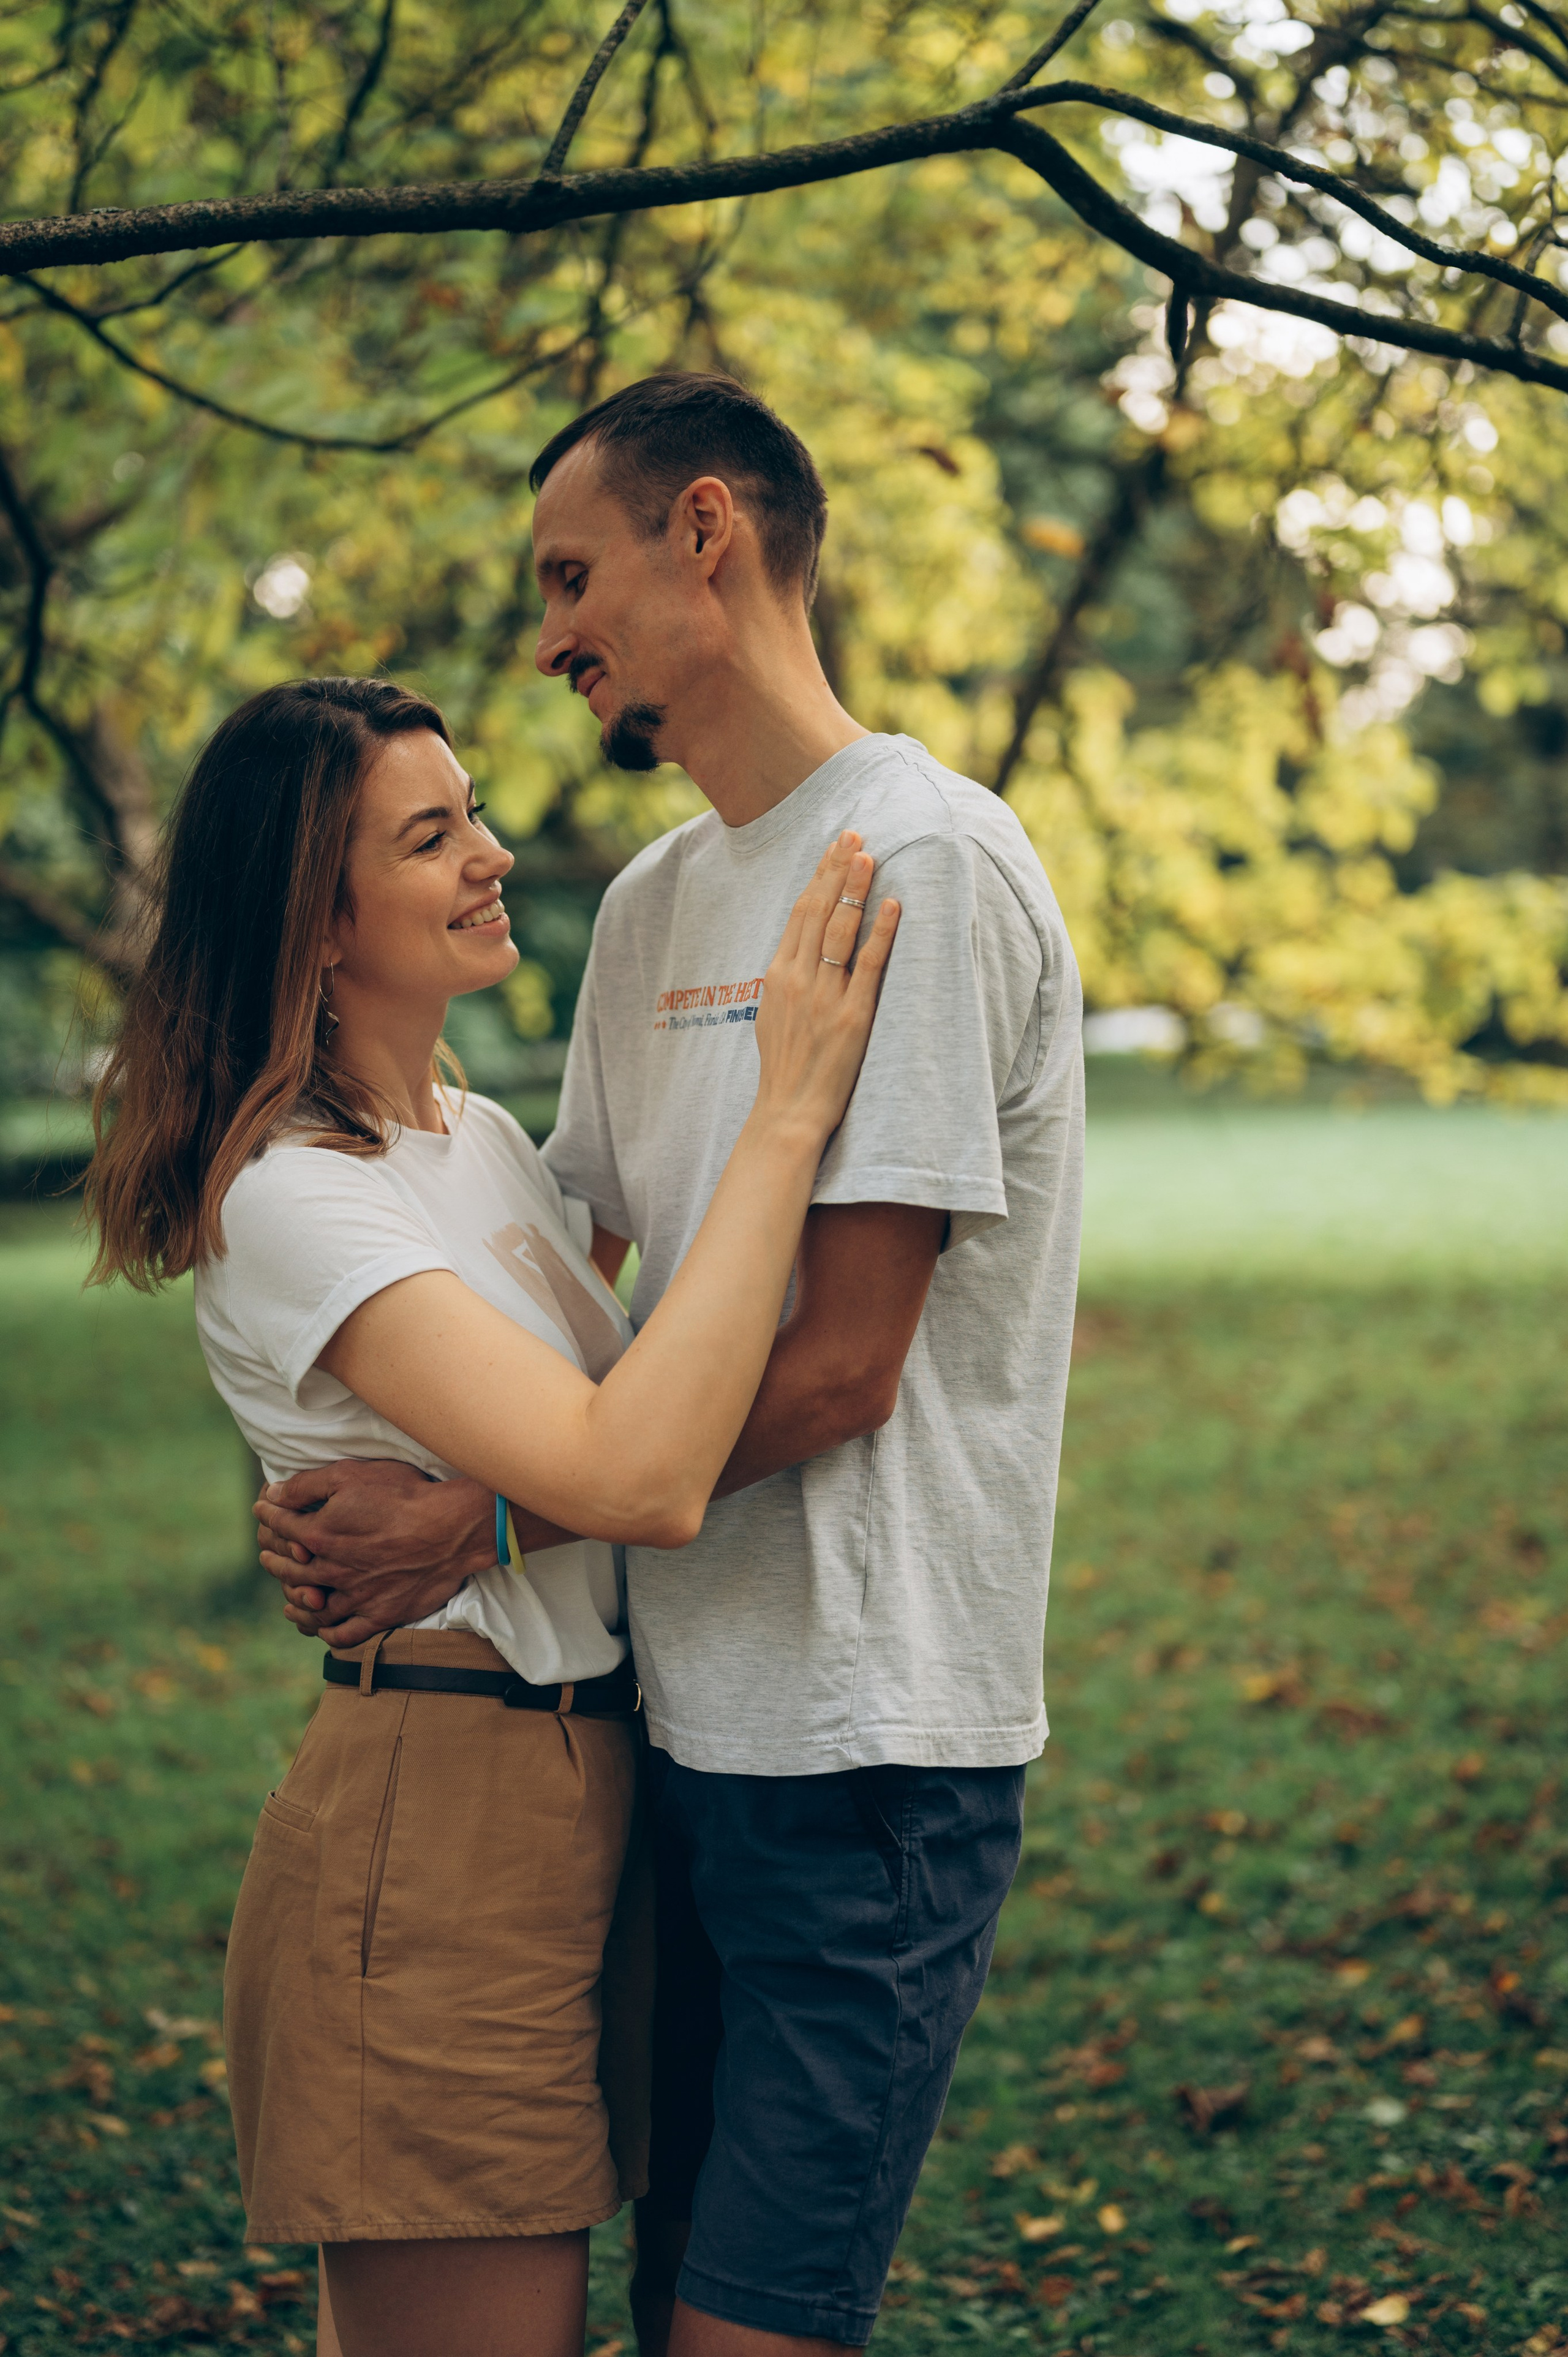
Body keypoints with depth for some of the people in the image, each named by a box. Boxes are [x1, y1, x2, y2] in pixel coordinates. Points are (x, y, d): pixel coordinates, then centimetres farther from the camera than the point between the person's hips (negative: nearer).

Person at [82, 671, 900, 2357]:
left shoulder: (480, 1134, 12)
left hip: (595, 1787, 9)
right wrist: (786, 1115, -26)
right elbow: (637, 1480, -30)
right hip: (435, 1829, -9)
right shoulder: (289, 1199, -17)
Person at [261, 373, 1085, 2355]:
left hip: (864, 1739, -8)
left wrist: (478, 1521, -13)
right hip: (687, 1720, 8)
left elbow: (834, 1368, -17)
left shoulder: (923, 865, -12)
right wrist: (368, 1489, -2)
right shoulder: (650, 902, 14)